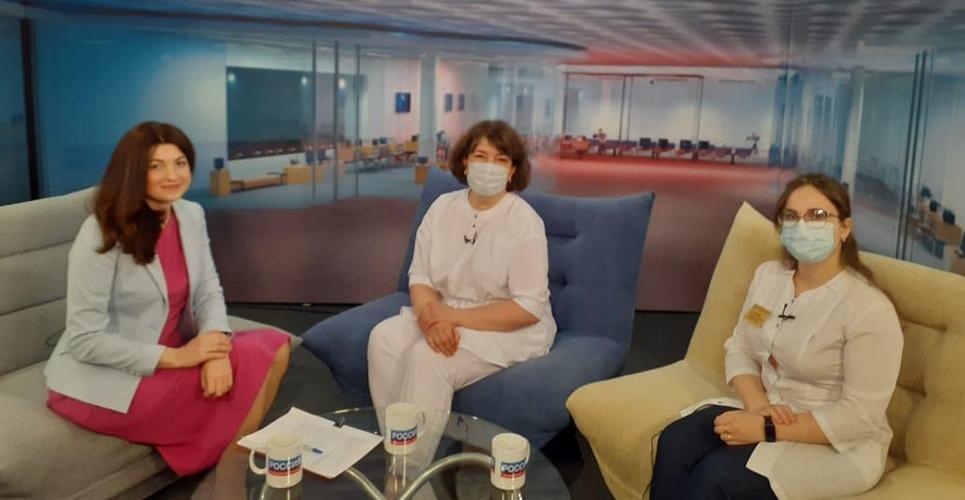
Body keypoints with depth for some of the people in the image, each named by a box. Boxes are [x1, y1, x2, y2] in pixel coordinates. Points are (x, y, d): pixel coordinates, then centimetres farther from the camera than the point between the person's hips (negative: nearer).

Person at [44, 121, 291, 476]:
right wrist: (176, 357, -24)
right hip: (101, 381, -7)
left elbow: (208, 291, -1)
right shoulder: (100, 235, -19)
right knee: (247, 366, -20)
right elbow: (85, 340, -20)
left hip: (169, 356, 7)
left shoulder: (191, 215, 2)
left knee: (272, 349, -11)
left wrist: (217, 346, -23)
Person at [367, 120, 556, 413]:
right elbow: (420, 276, -1)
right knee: (384, 337, -19)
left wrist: (453, 317, -21)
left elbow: (529, 307, -19)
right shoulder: (442, 207, 2)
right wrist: (432, 318, -23)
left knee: (427, 356, -28)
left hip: (509, 330, -5)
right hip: (445, 317, 5)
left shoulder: (524, 222, -14)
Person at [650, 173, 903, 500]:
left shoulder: (869, 310, -19)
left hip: (839, 445, -6)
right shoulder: (768, 275, 2)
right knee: (675, 442, -20)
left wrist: (766, 430, -24)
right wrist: (757, 406, -15)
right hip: (766, 412, 6)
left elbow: (859, 416, -20)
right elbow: (739, 349, 5)